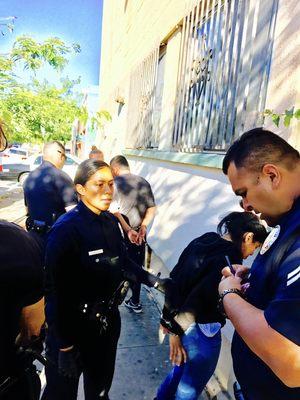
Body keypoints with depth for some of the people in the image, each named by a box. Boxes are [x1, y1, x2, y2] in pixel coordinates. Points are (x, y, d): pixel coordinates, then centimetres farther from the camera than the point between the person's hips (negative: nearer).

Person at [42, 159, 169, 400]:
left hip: (108, 319, 6)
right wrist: (65, 346, -17)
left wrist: (154, 281, 1)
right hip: (73, 325, -5)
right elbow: (57, 291, -22)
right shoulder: (66, 229, -25)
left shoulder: (111, 222, -5)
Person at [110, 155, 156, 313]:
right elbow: (152, 208, -1)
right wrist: (143, 226, -10)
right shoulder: (143, 182, 3)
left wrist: (128, 230, -21)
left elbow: (114, 211, -19)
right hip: (139, 234, 3)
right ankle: (135, 302, 29)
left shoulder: (114, 183, -11)